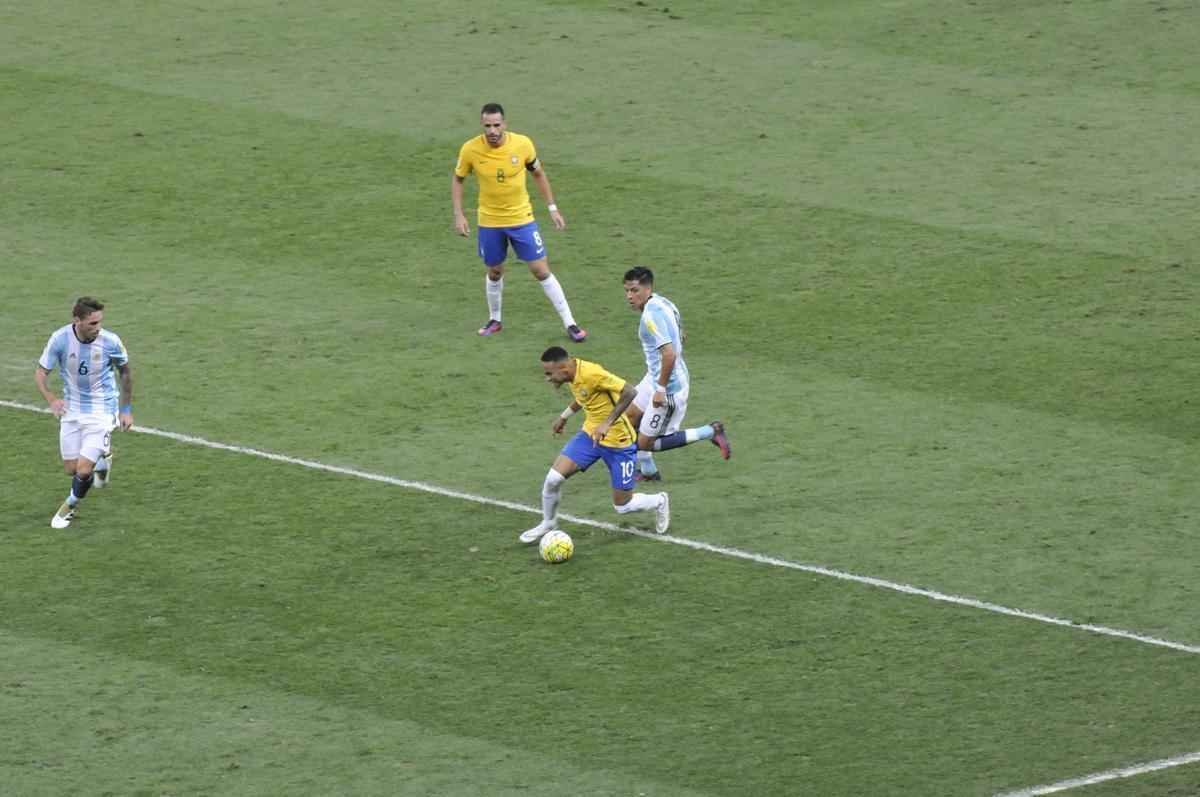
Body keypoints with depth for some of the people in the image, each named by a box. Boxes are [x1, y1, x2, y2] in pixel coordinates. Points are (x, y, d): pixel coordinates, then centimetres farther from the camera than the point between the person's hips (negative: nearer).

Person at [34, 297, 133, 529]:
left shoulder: (110, 342, -18)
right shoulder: (60, 339, -17)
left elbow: (125, 371, 2)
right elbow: (40, 372, -8)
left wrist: (126, 409, 7)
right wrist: (51, 399, -27)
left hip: (101, 412, -2)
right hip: (71, 411, 2)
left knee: (84, 470, -10)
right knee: (72, 469, 9)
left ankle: (70, 506, 22)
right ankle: (102, 457, 44)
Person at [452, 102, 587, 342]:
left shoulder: (522, 144, -16)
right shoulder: (471, 150, -17)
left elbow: (538, 174, 2)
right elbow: (457, 179, 1)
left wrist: (552, 208, 2)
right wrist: (458, 215, -5)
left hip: (521, 218, -1)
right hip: (489, 221, 1)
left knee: (541, 271, -1)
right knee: (494, 272, 15)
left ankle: (570, 324, 6)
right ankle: (494, 320, 38)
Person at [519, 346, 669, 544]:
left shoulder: (591, 374, -30)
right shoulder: (574, 376, -4)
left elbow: (629, 392, -33)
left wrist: (607, 423, -35)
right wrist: (564, 416, 23)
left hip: (617, 441, -7)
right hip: (590, 434, 7)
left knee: (622, 506, 3)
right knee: (553, 478, -10)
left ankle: (659, 502, 33)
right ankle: (547, 524, 15)